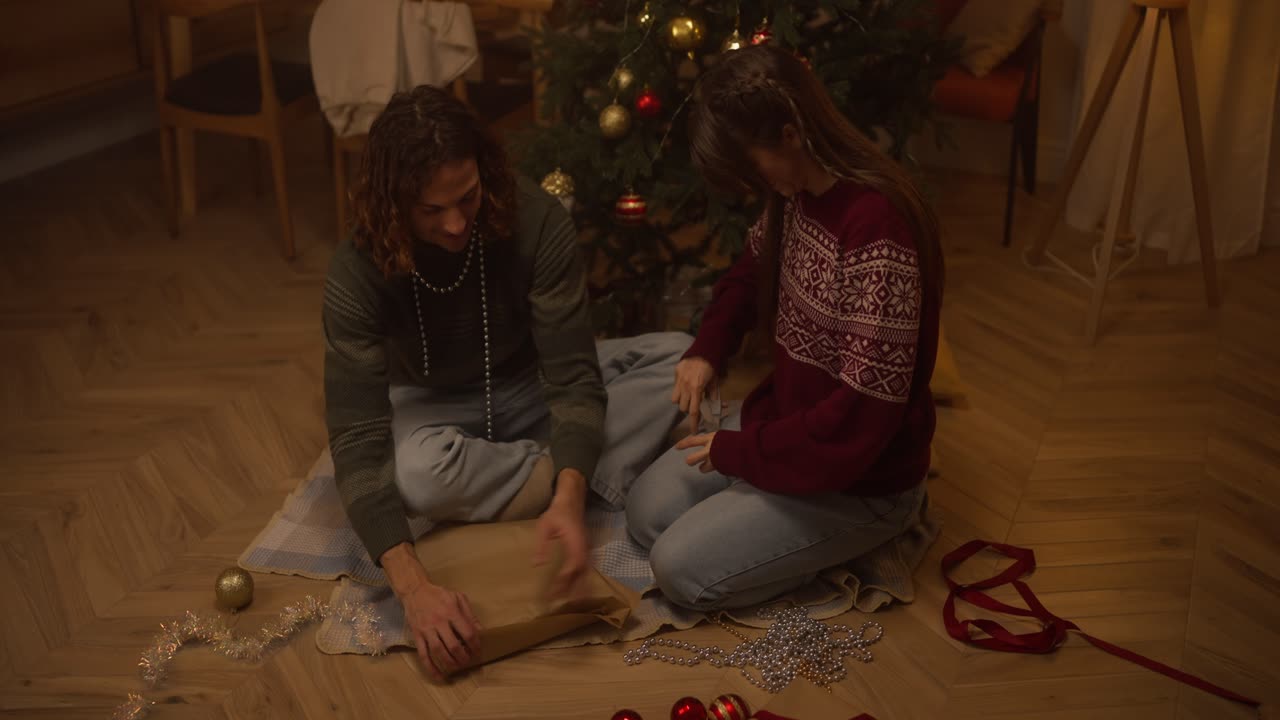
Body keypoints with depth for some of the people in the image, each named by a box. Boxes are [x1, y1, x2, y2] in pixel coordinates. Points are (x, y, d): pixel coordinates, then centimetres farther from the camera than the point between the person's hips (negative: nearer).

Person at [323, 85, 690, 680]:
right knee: (415, 474, -37)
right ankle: (598, 479, -15)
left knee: (681, 359, -19)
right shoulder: (357, 272, -28)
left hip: (530, 388, 1)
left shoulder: (536, 221, -27)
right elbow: (357, 441, -33)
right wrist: (413, 587, -46)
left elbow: (574, 377, -25)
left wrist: (569, 500, -43)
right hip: (435, 408, 0)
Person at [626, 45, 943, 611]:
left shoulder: (878, 231, -32)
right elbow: (753, 268, 19)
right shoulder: (795, 193, -5)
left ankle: (862, 535, 6)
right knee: (646, 515, 6)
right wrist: (708, 348, 1)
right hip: (784, 418, 9)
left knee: (682, 570, -9)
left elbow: (863, 417, -32)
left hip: (860, 477, -8)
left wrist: (738, 451, -19)